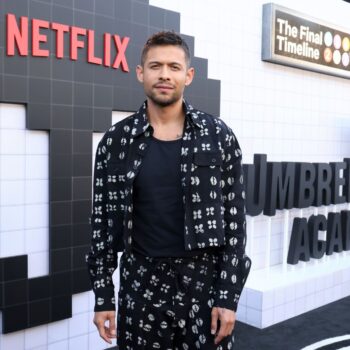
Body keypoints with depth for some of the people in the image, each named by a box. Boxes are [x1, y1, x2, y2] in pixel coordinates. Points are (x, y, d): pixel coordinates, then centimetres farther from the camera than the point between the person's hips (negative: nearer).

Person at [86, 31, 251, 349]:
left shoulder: (218, 136, -4)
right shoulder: (116, 141, -1)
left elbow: (234, 219, -4)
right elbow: (102, 221, 3)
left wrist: (229, 295, -8)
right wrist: (103, 296, 1)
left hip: (205, 279, -1)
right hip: (141, 284, 1)